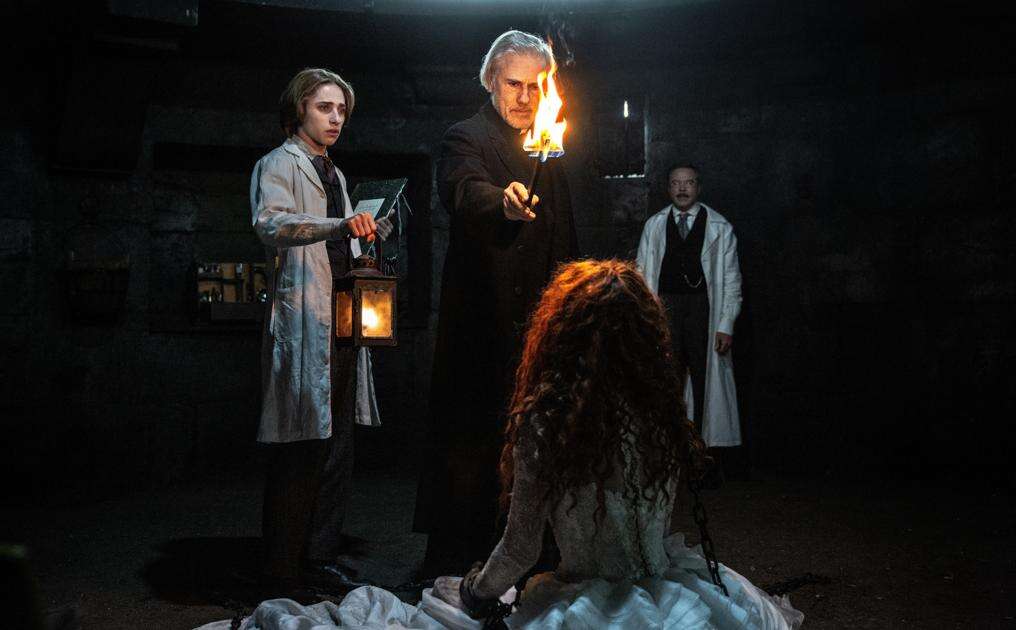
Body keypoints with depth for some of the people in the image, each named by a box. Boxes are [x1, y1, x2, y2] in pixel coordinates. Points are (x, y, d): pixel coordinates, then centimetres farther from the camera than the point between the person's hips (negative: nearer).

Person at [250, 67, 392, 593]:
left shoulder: (334, 175, 25)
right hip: (303, 323, -8)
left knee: (337, 449, 10)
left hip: (342, 324, 9)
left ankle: (322, 557, 20)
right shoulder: (279, 165, -1)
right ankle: (283, 575, 0)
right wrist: (341, 225, -36)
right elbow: (269, 223, -23)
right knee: (299, 453, -9)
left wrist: (364, 233, 15)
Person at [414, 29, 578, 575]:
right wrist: (502, 203, -52)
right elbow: (465, 191, -30)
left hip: (537, 324, 7)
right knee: (468, 442, -4)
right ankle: (447, 567, 7)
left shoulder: (549, 153, 16)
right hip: (481, 322, -7)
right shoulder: (466, 139, -7)